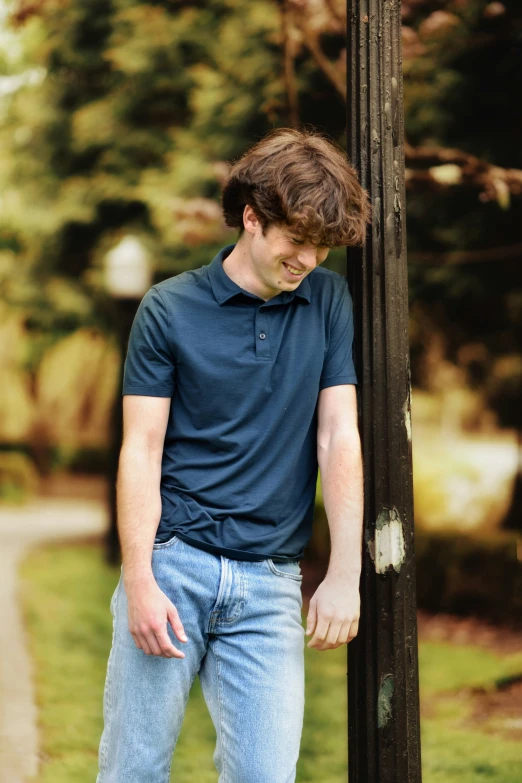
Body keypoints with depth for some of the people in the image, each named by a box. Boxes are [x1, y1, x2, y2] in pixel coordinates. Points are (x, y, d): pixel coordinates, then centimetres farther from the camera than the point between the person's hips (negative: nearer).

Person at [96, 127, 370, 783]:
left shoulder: (329, 302, 8)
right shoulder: (169, 308, 1)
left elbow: (339, 437, 5)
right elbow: (141, 449, -1)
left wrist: (345, 575, -2)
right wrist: (139, 583, -10)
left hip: (269, 580, 2)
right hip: (172, 562, -2)